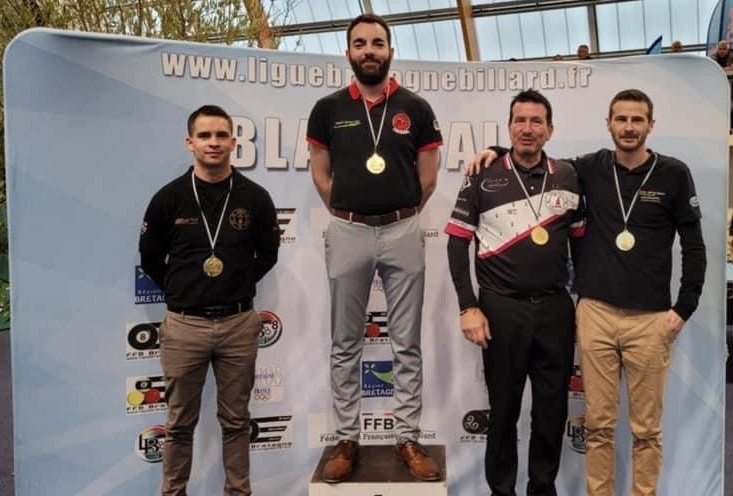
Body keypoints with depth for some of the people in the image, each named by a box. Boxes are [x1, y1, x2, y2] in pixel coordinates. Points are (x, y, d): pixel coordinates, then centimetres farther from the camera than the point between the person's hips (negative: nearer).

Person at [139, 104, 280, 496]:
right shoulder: (168, 198, -4)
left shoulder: (255, 198, -2)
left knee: (236, 420, 13)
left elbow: (267, 255, 10)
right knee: (180, 422, 13)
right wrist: (180, 292, 11)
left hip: (239, 323, 1)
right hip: (183, 324, 0)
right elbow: (150, 258, 8)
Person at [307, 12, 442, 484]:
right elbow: (321, 174, 11)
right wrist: (348, 213, 10)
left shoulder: (417, 109, 2)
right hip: (347, 233, 1)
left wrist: (398, 214, 11)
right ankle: (347, 439, 20)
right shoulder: (328, 109, 3)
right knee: (346, 344, 8)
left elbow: (428, 178, 7)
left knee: (407, 343, 6)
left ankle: (409, 439, 18)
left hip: (403, 232, 0)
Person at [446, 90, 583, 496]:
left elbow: (581, 242, 13)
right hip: (502, 309, -2)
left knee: (553, 409, 11)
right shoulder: (483, 177, -2)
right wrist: (469, 307, -9)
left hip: (556, 309, 3)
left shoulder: (569, 177, 7)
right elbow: (458, 242, -3)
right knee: (503, 408, 9)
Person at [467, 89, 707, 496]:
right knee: (598, 423, 9)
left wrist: (684, 309, -1)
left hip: (650, 318, -1)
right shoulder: (591, 168, 4)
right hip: (594, 313, 1)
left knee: (646, 428, 9)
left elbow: (694, 246, 4)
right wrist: (496, 151, 0)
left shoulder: (673, 174, 0)